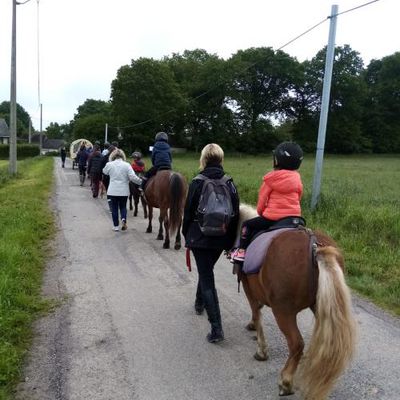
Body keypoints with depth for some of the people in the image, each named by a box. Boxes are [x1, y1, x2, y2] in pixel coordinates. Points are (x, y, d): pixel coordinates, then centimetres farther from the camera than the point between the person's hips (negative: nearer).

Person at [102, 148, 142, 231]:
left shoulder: (109, 165, -4)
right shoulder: (127, 165, -7)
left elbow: (104, 172, 18)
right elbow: (133, 177, -14)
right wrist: (141, 181, -2)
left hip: (112, 191, 0)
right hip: (124, 191, 0)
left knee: (114, 208, 12)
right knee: (123, 206, 18)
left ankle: (116, 225, 15)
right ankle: (123, 219, -8)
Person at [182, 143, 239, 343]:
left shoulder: (197, 183, -12)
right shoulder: (230, 184, -1)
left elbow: (188, 212, -7)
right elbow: (235, 214, 1)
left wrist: (186, 235, 8)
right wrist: (230, 241, 10)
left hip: (200, 237, -4)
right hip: (221, 238, 5)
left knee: (206, 278, -1)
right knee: (207, 270, 28)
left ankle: (216, 328, -7)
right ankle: (200, 302, 51)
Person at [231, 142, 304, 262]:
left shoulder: (271, 178, -8)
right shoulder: (297, 179, 5)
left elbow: (262, 199, 0)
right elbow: (298, 198, 15)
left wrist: (261, 212, 17)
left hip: (272, 218, -5)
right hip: (294, 217, 5)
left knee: (247, 225, 13)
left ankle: (242, 251, 11)